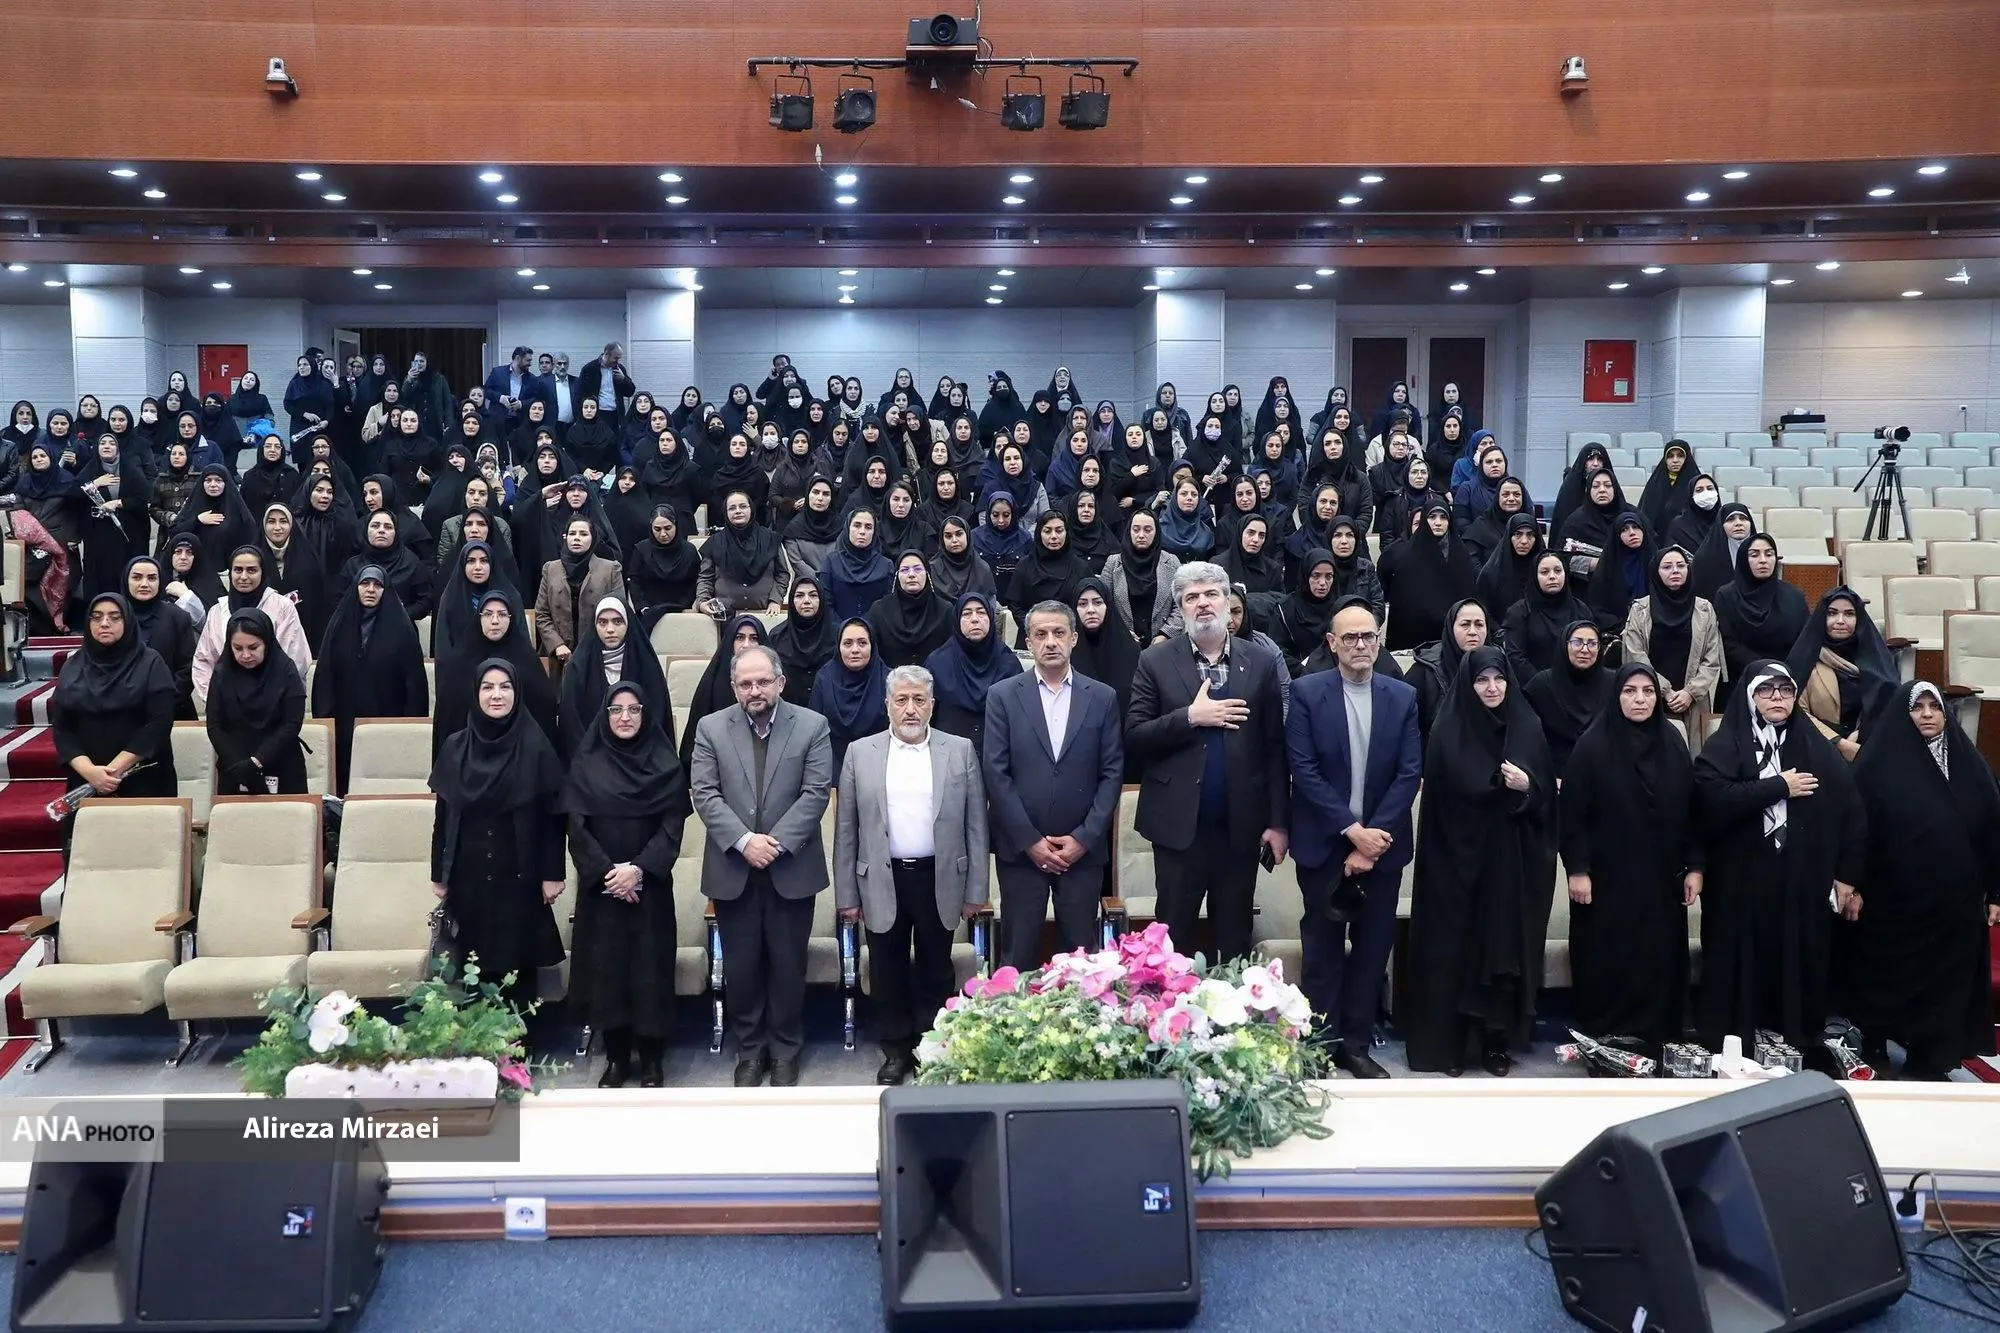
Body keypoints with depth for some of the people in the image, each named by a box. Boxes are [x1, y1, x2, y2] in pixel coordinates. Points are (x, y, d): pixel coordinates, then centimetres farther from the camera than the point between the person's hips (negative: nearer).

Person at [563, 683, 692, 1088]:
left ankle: (651, 1058, 11)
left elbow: (672, 826, -4)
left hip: (650, 885, -1)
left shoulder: (665, 764, 1)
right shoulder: (585, 764, 3)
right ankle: (616, 1057, 15)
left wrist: (639, 869, -15)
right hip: (600, 885, 1)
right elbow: (576, 826, -2)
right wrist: (606, 871, -13)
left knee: (649, 968, 1)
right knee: (605, 967, 3)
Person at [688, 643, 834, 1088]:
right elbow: (705, 794, -4)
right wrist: (743, 841, -16)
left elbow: (815, 793, -6)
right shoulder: (711, 728, 3)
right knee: (740, 966, 9)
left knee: (788, 964, 7)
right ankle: (749, 1051, 24)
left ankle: (785, 1051, 23)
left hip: (791, 869, -1)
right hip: (732, 871, 1)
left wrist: (777, 842, -15)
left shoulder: (812, 726, -1)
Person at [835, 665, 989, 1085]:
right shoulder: (860, 753, 2)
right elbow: (846, 830, 4)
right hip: (882, 882, 1)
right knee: (887, 973, 9)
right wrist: (847, 894, 2)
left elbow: (975, 825, 2)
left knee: (935, 972, 9)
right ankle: (895, 1051, 24)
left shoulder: (961, 751, 2)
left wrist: (975, 891, 0)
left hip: (939, 881, 0)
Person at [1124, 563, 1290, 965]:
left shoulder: (1261, 665, 5)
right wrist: (1189, 717, -16)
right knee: (1173, 941, 6)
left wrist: (1279, 822, 0)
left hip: (1240, 828, 2)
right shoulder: (1156, 662, 1)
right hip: (1179, 826, -1)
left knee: (1234, 943, 11)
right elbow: (1134, 738, -4)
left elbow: (1275, 749, 4)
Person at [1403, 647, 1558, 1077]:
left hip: (1512, 860, 3)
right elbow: (1444, 795, -5)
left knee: (1507, 947, 4)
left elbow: (1547, 794, 5)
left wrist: (1527, 787, -14)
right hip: (1458, 856, -2)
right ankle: (1449, 1041, 9)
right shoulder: (1448, 732, -3)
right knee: (1454, 947, 0)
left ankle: (1498, 1041, 14)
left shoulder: (1528, 727, 6)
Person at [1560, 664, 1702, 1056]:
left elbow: (1691, 809, 10)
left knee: (1659, 965, 5)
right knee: (1606, 967, 1)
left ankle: (1657, 1049, 15)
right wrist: (1577, 869, -12)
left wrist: (1693, 866, 4)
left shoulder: (1674, 745, 6)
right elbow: (1573, 811, -7)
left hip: (1661, 880, 4)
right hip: (1607, 880, -3)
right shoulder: (1593, 745, -6)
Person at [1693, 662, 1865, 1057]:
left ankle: (1800, 1051, 16)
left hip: (1803, 885, 2)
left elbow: (1852, 810, 6)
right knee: (1741, 972, 0)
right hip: (1740, 887, -2)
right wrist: (1780, 787, -13)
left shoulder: (1816, 747, 9)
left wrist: (1848, 876, 1)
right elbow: (1713, 798, -17)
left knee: (1799, 969, 4)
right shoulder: (1724, 746, 0)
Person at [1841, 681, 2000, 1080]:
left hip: (1954, 898, 3)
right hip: (1894, 897, -3)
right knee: (1887, 978, 9)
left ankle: (1929, 1063, 19)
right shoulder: (1879, 763, -6)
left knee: (1945, 982, 8)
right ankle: (1876, 1051, 24)